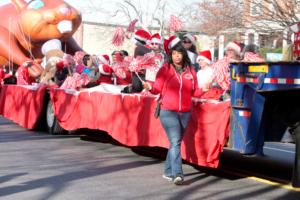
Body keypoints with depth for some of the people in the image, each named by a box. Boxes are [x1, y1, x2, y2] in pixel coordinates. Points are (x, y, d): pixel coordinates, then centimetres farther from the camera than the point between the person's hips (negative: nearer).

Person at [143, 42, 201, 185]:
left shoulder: (190, 71, 8)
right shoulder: (165, 69, -1)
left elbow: (195, 91, 11)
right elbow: (158, 88, -3)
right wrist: (150, 87, -22)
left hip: (185, 113, 4)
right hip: (168, 112, -4)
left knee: (176, 142, 12)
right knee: (175, 142, -14)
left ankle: (168, 172, 25)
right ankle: (177, 174, -19)